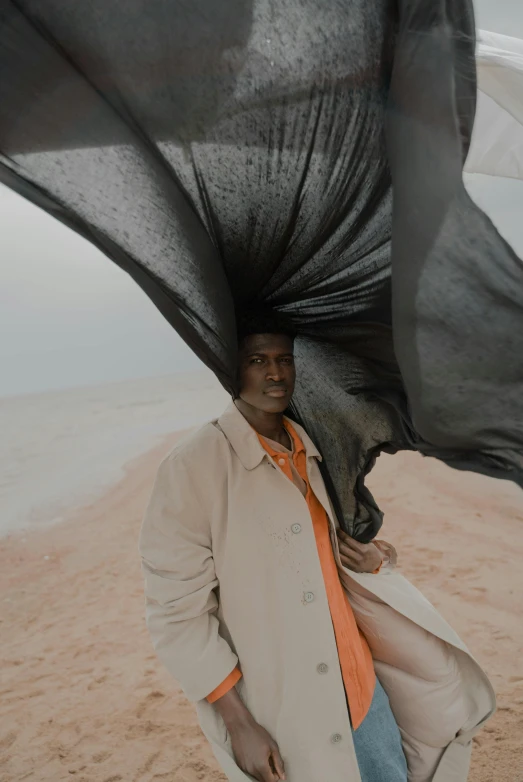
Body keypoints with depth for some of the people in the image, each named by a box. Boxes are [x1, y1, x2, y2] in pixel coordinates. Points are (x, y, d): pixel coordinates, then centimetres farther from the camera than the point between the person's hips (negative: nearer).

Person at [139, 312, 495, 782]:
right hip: (279, 715, -6)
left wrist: (371, 559, -4)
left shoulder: (310, 453, 4)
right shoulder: (193, 468, -17)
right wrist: (239, 724, -16)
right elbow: (176, 615, -16)